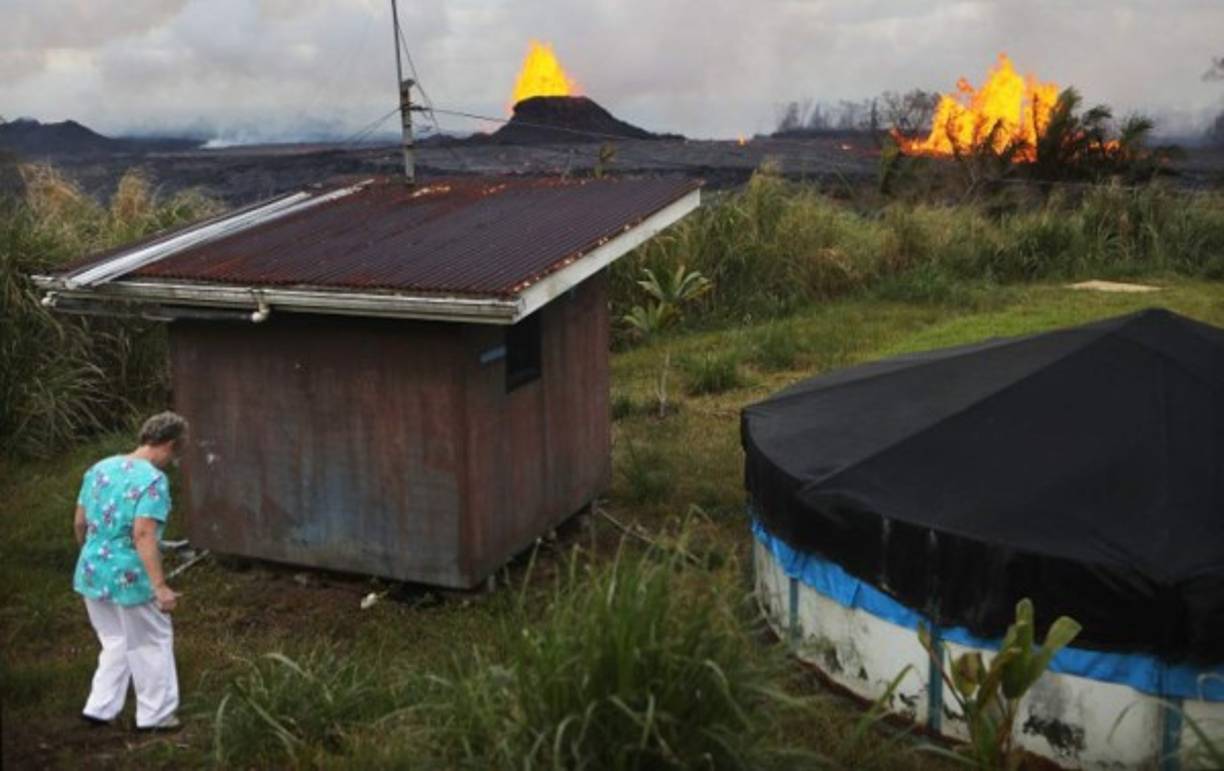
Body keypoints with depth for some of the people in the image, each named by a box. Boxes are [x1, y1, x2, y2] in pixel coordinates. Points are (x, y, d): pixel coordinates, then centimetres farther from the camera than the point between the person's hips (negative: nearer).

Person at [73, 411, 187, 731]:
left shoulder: (100, 468, 5)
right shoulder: (153, 479, -17)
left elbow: (79, 523, 11)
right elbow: (143, 534, -25)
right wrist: (160, 587, -25)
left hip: (91, 573, 7)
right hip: (129, 578, -7)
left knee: (115, 643, 24)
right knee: (151, 644, 12)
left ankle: (100, 708, 25)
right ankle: (156, 715, 22)